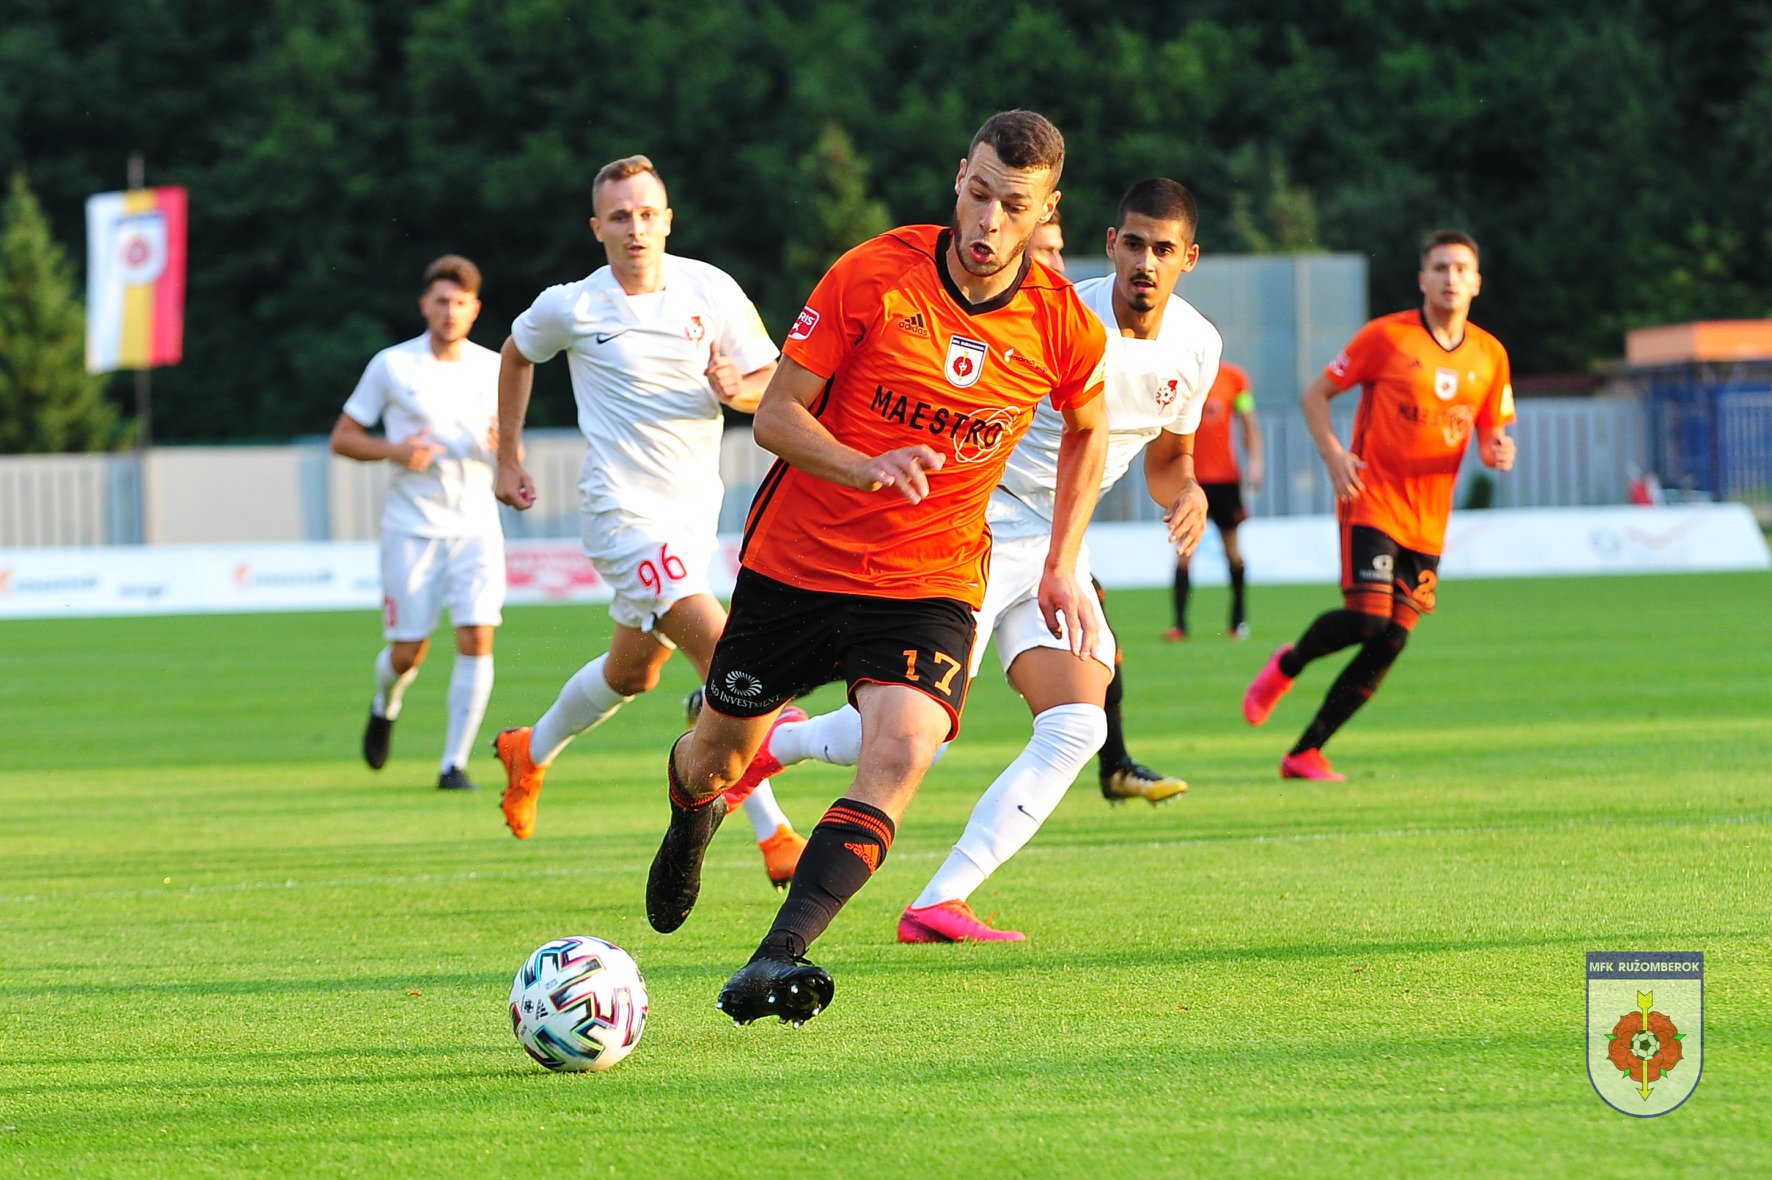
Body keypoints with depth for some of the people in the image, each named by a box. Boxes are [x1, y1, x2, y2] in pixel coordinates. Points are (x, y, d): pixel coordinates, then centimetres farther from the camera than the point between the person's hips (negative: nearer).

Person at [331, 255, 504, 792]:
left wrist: (505, 447, -8)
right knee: (408, 652, 0)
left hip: (476, 524, 2)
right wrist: (395, 451, -16)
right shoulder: (391, 366, -3)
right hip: (410, 527, -2)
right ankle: (385, 706, 36)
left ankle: (455, 763, -7)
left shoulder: (492, 368, 5)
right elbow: (342, 438, 1)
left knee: (476, 640, -14)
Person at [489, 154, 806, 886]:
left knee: (633, 672, 22)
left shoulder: (709, 290, -2)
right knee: (722, 652, -21)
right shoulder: (570, 308, -6)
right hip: (623, 509, -5)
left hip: (694, 507, 5)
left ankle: (530, 754, 50)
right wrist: (509, 457, 17)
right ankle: (774, 838, -21)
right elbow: (516, 354, 15)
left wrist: (738, 389, -21)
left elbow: (777, 386, 2)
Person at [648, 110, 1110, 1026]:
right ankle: (691, 818, 53)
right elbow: (777, 415, -10)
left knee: (899, 756, -27)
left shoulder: (1064, 329, -7)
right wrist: (869, 469, -28)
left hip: (932, 582, 0)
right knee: (720, 753, 14)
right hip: (796, 561, 0)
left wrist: (1061, 566, 9)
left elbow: (1087, 429, 16)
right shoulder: (873, 276, -13)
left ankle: (777, 959, -34)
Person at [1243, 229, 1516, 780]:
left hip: (1428, 521, 5)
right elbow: (1316, 393, 1)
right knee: (1367, 617, -20)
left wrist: (1498, 451, -9)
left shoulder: (1489, 355, 8)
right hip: (1372, 502, -5)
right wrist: (1333, 454, -15)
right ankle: (1287, 665, 12)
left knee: (1391, 642, -2)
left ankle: (1305, 753, 7)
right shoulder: (1387, 336, -5)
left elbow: (1493, 433, 16)